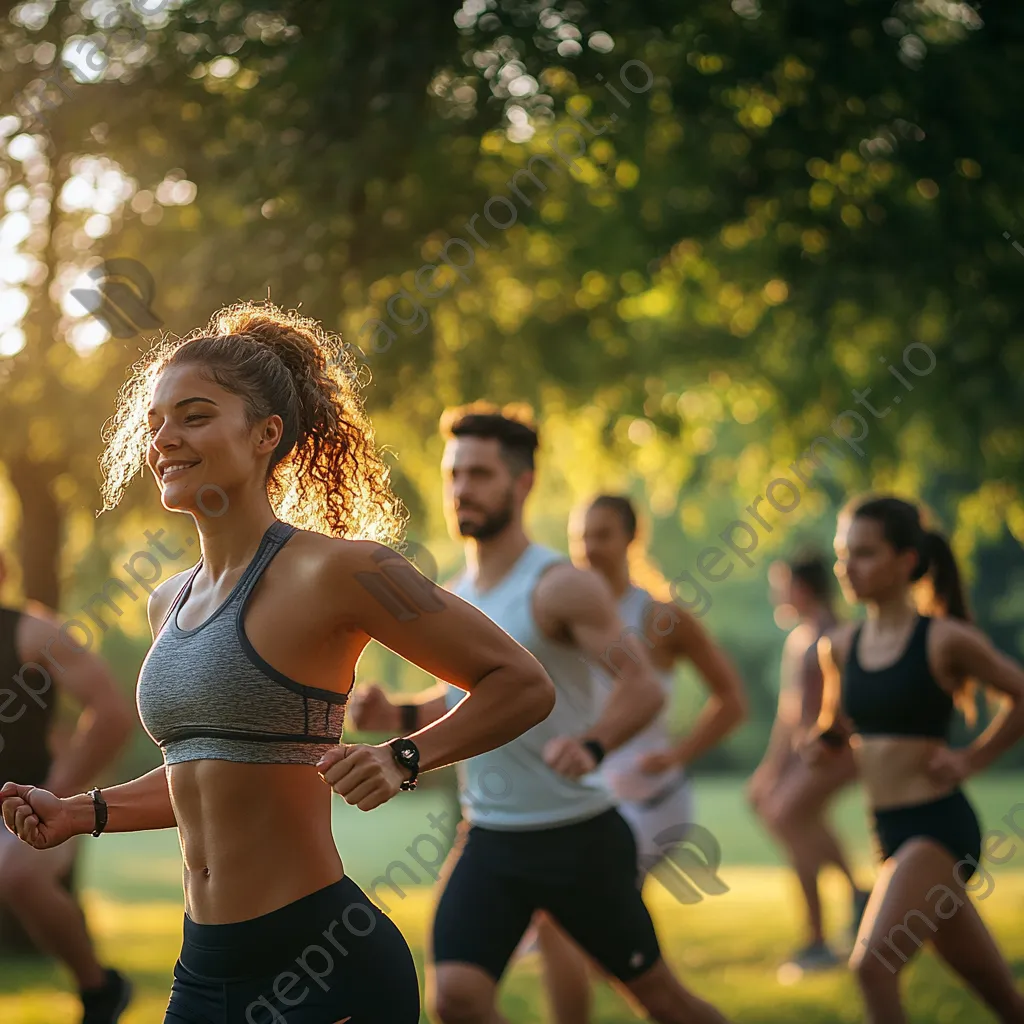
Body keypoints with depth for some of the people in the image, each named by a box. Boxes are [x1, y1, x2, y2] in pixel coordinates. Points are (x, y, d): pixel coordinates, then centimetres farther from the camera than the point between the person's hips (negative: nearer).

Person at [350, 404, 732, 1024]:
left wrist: (590, 746, -38)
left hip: (578, 833, -5)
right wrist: (399, 715, 4)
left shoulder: (560, 587, -13)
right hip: (490, 837, 5)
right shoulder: (455, 594, 9)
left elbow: (644, 685, -19)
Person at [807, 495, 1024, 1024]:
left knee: (873, 965, -21)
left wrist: (971, 759, -3)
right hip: (889, 835, 6)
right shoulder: (839, 646, 6)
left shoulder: (944, 640, -10)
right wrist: (826, 739, 2)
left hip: (939, 828, -6)